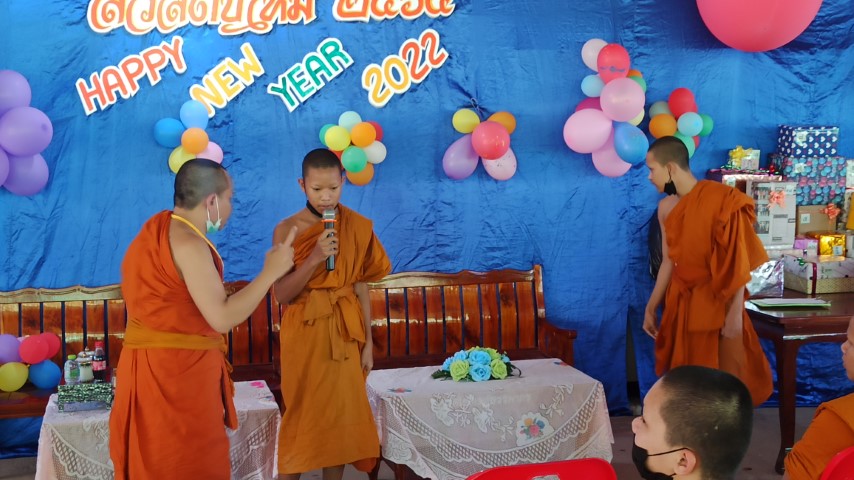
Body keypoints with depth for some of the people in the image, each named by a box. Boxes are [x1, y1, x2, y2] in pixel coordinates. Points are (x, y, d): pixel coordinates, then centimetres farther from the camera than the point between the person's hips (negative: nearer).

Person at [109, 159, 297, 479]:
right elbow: (222, 318, -21)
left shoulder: (157, 230, 13)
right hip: (177, 371, -10)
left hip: (156, 367, 10)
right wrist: (271, 272, -15)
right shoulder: (188, 242, -18)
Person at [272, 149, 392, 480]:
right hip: (304, 333, -2)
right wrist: (314, 259, -23)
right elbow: (281, 294, -10)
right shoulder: (287, 230, -7)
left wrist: (367, 342, 4)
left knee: (341, 413, 7)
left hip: (344, 334, 2)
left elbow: (361, 287, 4)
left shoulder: (358, 227, 0)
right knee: (301, 413, 4)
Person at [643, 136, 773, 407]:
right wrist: (651, 307, 13)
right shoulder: (666, 208, 4)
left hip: (716, 303, -6)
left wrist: (736, 312, -17)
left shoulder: (720, 200, -16)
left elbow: (738, 261, -15)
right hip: (680, 302, 6)